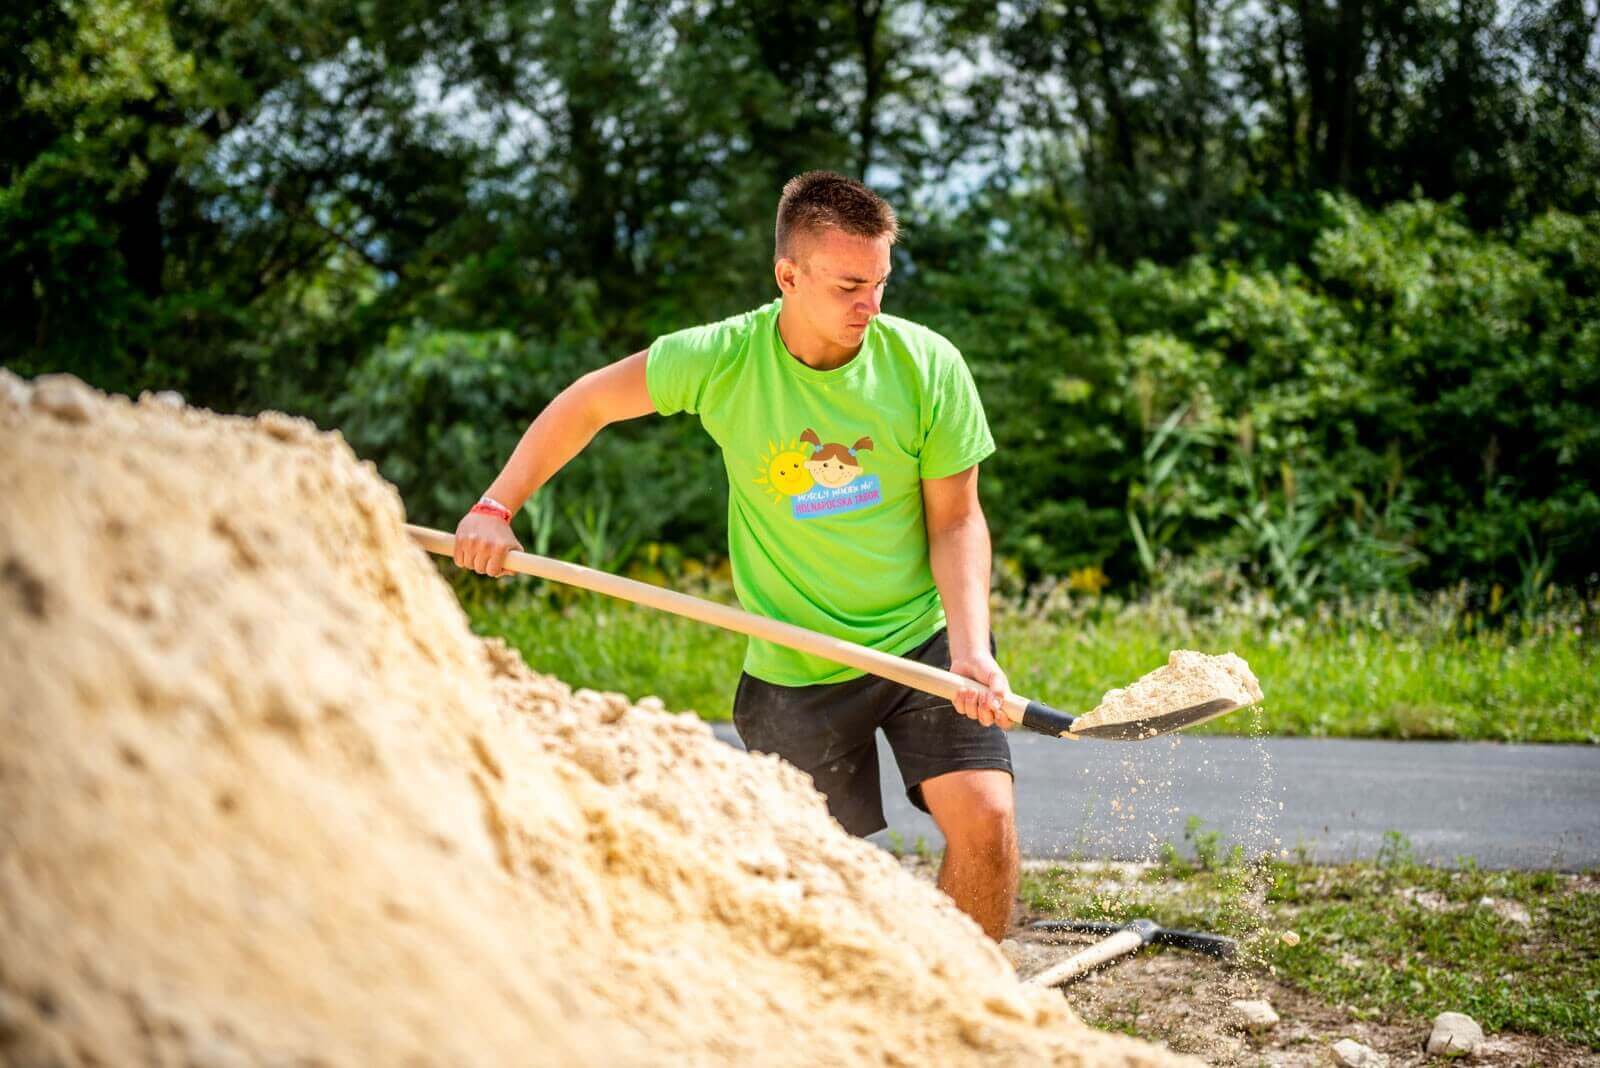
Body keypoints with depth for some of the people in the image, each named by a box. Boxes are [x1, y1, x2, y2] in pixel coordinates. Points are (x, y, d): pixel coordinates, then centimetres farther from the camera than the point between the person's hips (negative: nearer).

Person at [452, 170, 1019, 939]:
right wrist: (496, 507, 3)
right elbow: (589, 401, 4)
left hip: (924, 640, 0)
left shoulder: (927, 365, -12)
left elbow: (956, 520, -7)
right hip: (792, 670, 0)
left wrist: (970, 647, -21)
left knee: (985, 818, -15)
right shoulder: (722, 361, -13)